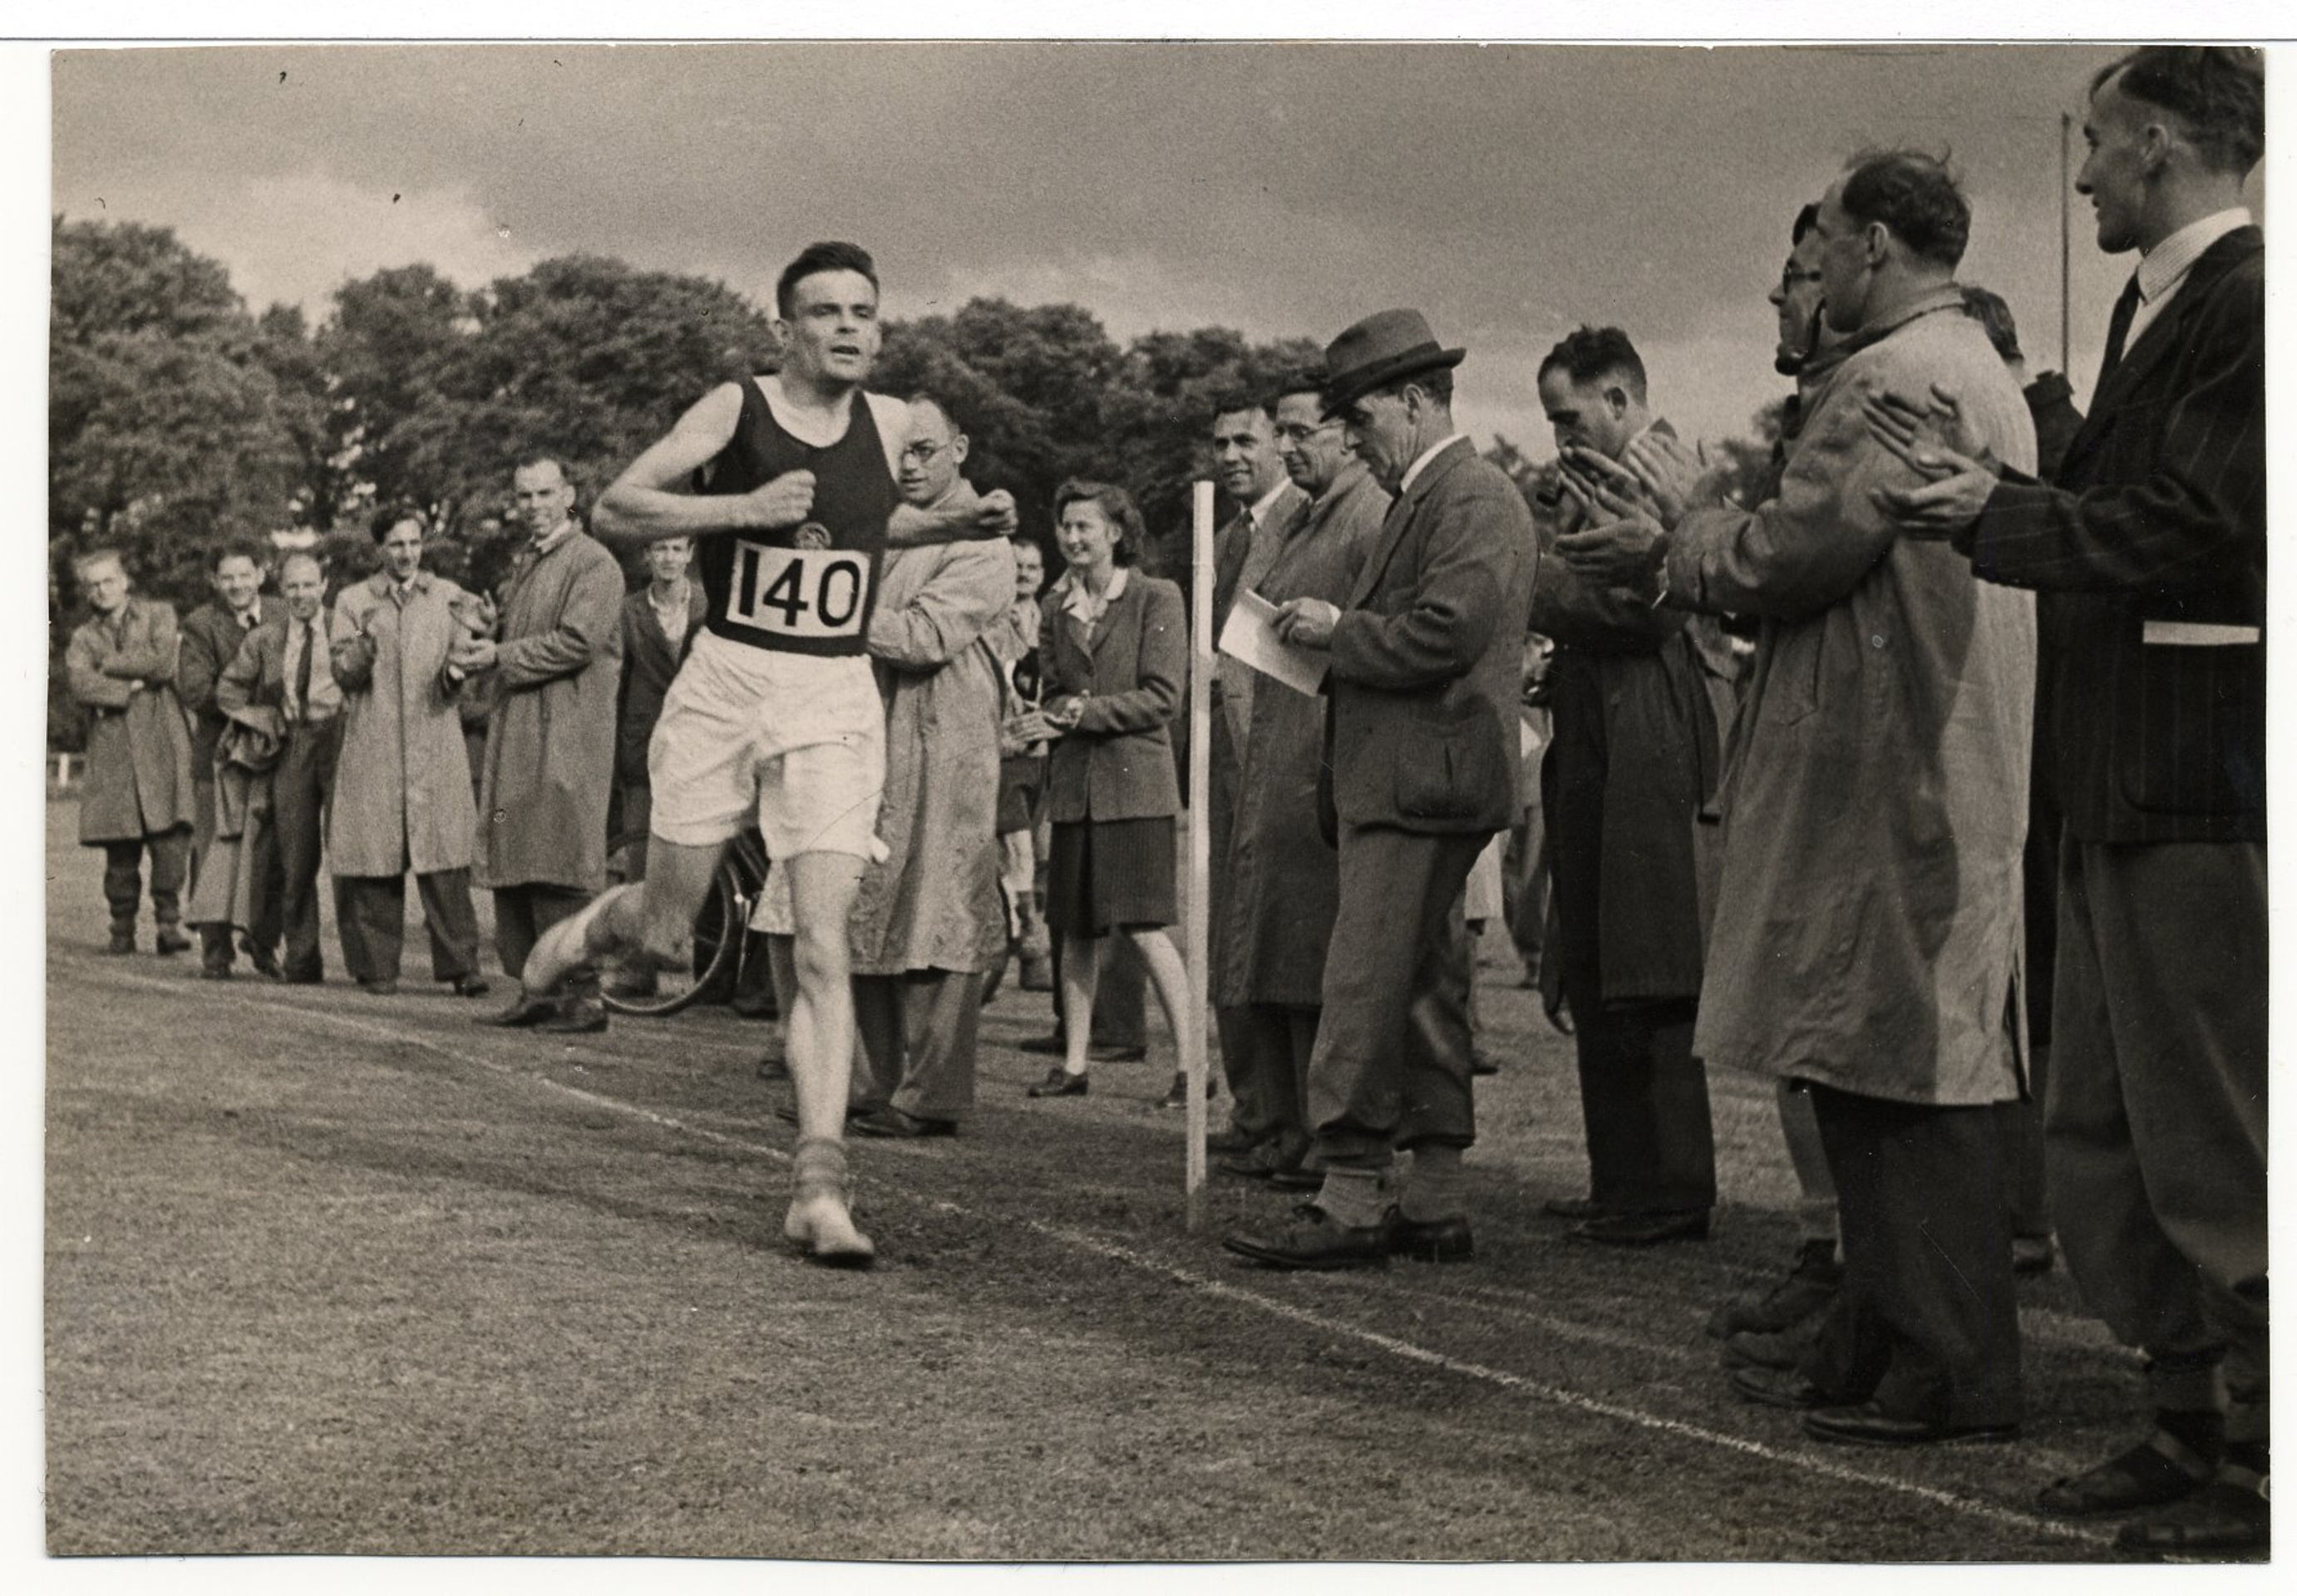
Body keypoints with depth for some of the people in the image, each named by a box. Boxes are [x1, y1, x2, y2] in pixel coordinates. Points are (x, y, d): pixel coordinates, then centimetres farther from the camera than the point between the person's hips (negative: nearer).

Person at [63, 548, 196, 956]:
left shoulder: (158, 616, 12)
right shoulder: (83, 637, 16)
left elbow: (162, 663, -6)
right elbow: (80, 685, -3)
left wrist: (110, 665, 2)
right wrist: (131, 687, -9)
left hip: (160, 741, -2)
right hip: (112, 749, 2)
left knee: (169, 835, -13)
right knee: (120, 847, -1)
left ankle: (168, 922, -9)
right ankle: (123, 930, 7)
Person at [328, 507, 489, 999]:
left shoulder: (448, 596, 14)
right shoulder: (353, 601, 11)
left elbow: (462, 664, 13)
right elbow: (343, 674, 4)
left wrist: (455, 674, -10)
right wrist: (364, 642, -16)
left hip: (436, 744, 0)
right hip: (372, 748, 0)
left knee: (446, 863, -7)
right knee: (374, 864, -2)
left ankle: (460, 966, -7)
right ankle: (377, 968, 5)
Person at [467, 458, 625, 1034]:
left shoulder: (593, 563, -6)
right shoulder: (524, 563, 22)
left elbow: (577, 642, -16)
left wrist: (502, 657, -13)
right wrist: (483, 652, 9)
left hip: (565, 736, -9)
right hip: (515, 733, 9)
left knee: (558, 868, -11)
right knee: (514, 867, 7)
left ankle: (583, 995, -9)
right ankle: (536, 989, 12)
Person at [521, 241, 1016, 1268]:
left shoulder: (891, 424, 6)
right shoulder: (734, 411, -6)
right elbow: (614, 511, -8)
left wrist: (953, 523, 9)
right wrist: (743, 508, -20)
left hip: (836, 699, 2)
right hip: (725, 683, -2)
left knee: (823, 945, -8)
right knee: (663, 931, 8)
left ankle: (818, 1183, -10)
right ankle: (590, 930, 45)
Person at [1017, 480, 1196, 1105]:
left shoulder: (1156, 598, -3)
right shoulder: (1057, 604, 12)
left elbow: (1162, 697, -8)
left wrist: (1085, 713, -14)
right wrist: (1048, 720, -4)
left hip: (1135, 783, -5)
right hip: (1074, 786, 5)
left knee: (1145, 929, -9)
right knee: (1075, 930, 7)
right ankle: (1073, 1065, 14)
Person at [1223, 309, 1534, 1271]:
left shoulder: (1473, 498, -11)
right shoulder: (1424, 499, 21)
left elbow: (1443, 633, -21)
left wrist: (1338, 633, -10)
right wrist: (1333, 632, 8)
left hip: (1419, 785, -11)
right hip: (1401, 782, 11)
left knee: (1365, 986, -12)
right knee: (1423, 993, 11)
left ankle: (1351, 1201, -11)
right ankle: (1435, 1206, 16)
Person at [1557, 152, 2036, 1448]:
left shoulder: (1892, 378, -14)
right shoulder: (1975, 370, 20)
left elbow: (1798, 552, -18)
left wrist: (1671, 555, 0)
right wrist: (1691, 534, 17)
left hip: (1890, 777, -10)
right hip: (1933, 768, 10)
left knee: (1909, 1064, -6)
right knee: (1882, 1066, 13)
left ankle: (1955, 1378, -1)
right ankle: (1877, 1351, 20)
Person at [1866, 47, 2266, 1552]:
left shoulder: (2245, 302, -13)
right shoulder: (2152, 306, 18)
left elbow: (2204, 527, -21)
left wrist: (2005, 517, -13)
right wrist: (1999, 484, 9)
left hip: (2203, 790, -10)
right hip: (2126, 788, 10)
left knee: (2213, 1155, -2)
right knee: (2103, 1142, 15)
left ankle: (2255, 1477, 9)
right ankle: (2192, 1427, 26)